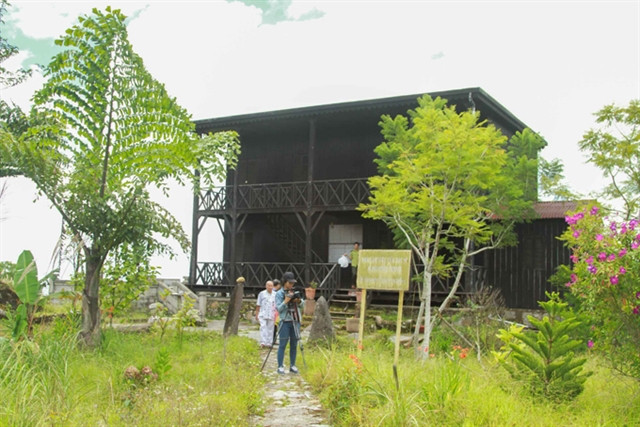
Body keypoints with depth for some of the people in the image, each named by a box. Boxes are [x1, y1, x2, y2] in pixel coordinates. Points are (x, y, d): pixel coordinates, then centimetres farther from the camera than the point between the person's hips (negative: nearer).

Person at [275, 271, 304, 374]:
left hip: (295, 321, 5)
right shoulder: (279, 294, -2)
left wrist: (299, 301, -9)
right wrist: (286, 301, -21)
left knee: (294, 344, 7)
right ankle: (280, 366, 0)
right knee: (283, 344, -4)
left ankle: (292, 366, 14)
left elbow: (302, 305, 11)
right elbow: (278, 309, -8)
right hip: (285, 322, -5)